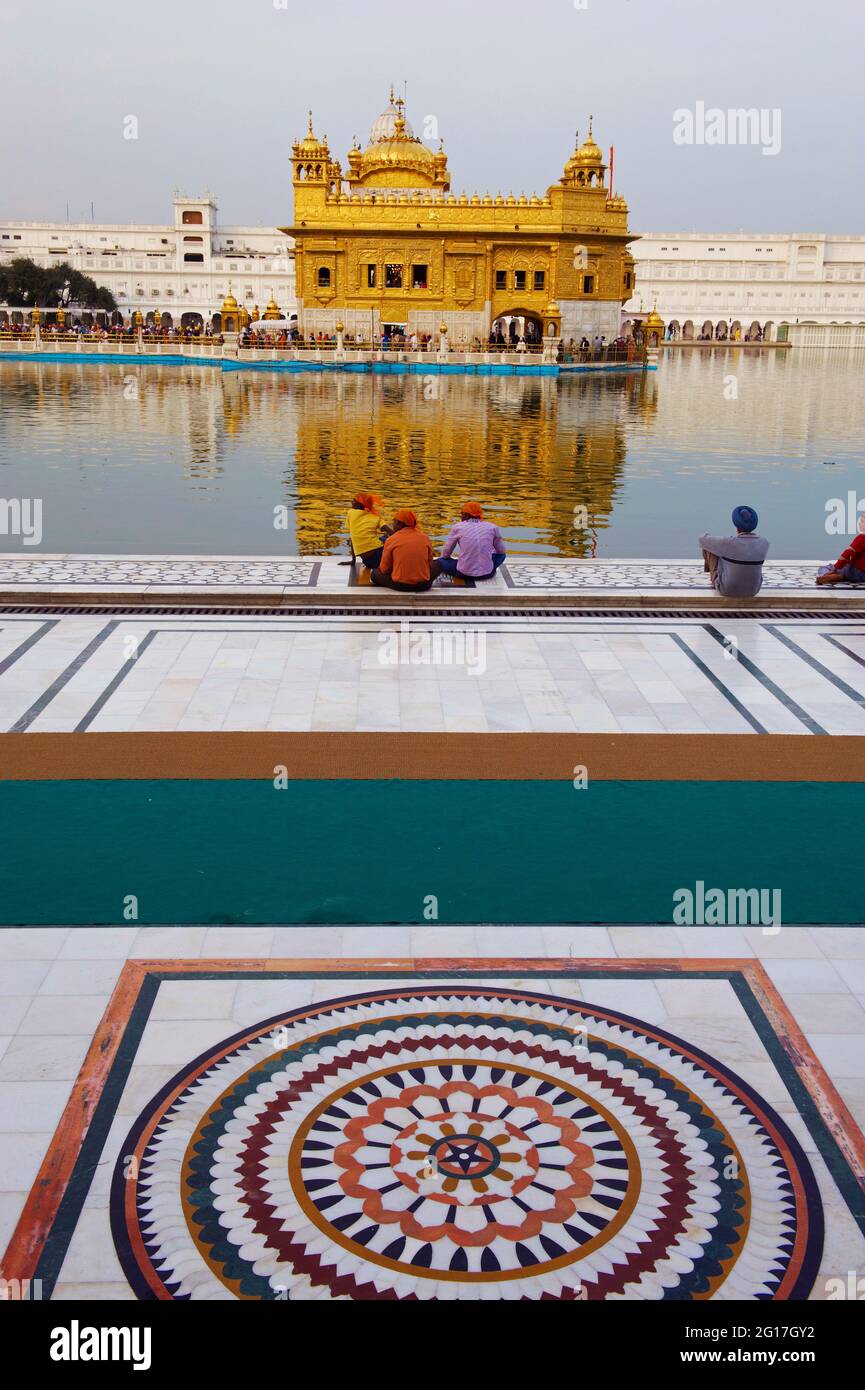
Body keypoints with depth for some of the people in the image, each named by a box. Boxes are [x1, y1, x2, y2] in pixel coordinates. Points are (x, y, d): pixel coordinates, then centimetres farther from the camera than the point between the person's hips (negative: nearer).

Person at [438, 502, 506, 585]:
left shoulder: (457, 527, -2)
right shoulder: (492, 527, 0)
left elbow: (445, 554, 5)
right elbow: (501, 551, 14)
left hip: (464, 574, -2)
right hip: (487, 574, 2)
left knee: (440, 561, 22)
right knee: (501, 555, 32)